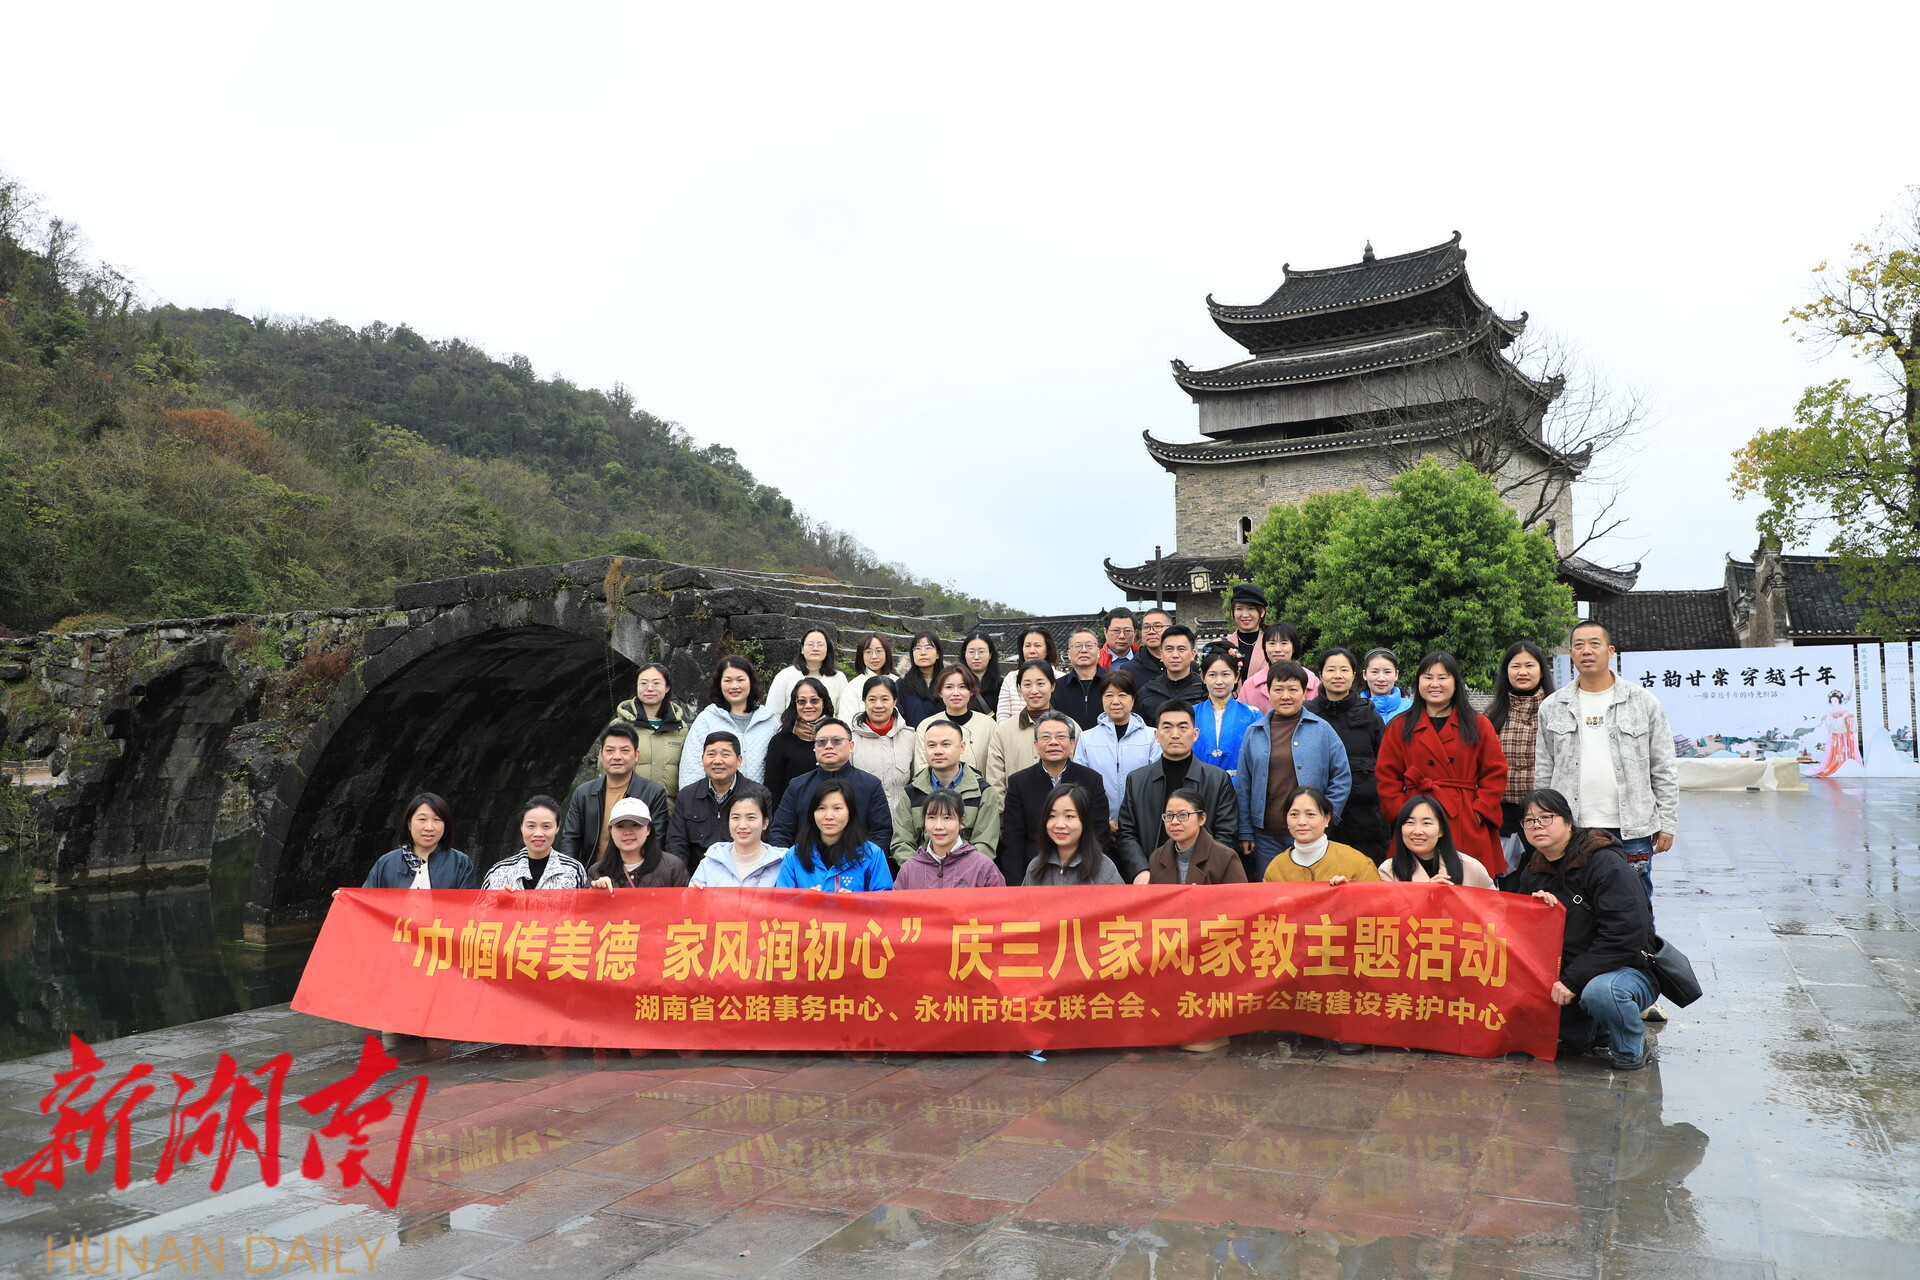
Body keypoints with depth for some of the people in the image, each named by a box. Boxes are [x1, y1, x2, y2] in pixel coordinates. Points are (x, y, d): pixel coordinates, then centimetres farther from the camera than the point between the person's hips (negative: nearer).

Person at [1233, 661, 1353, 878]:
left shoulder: (1322, 730, 1)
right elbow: (1243, 785, 8)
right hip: (1266, 836, 2)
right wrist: (1245, 832, 5)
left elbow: (1342, 778, 3)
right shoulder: (1254, 732, 6)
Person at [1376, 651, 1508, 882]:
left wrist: (1479, 811, -5)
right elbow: (1387, 778, 7)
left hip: (1469, 830, 0)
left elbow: (1495, 773, 6)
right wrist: (1403, 816, -4)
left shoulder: (1478, 725, 10)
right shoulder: (1400, 728, 10)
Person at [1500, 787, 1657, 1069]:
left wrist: (1572, 980, -26)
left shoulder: (1606, 864, -16)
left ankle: (1631, 1048, -5)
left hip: (1628, 969, -7)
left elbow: (1624, 938, -23)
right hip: (1565, 973, 7)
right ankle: (1592, 1032, 14)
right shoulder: (1531, 872, 7)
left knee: (1599, 990, -39)